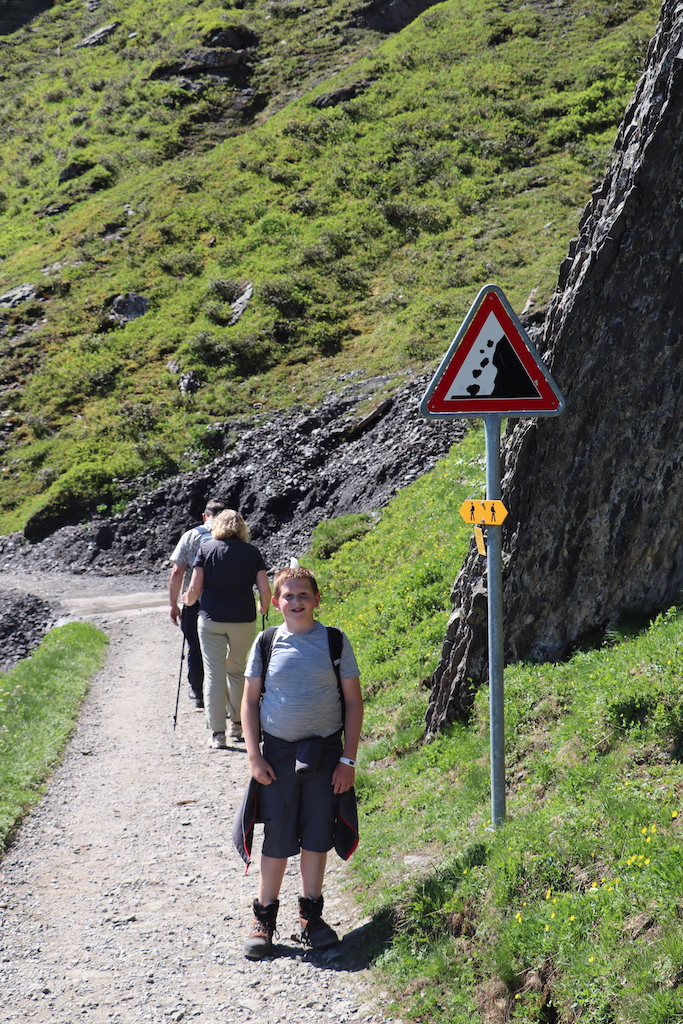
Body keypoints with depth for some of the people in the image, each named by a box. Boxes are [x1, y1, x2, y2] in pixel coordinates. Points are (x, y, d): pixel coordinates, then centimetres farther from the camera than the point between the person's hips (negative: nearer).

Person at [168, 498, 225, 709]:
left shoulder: (190, 536, -1)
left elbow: (177, 573, -4)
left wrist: (173, 604, 3)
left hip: (194, 605, 0)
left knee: (195, 650, 16)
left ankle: (197, 694, 28)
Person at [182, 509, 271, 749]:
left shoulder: (205, 549, 1)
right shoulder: (252, 552, 3)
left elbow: (194, 588, -3)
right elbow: (265, 590, 0)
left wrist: (188, 601, 19)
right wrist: (262, 609, 20)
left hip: (211, 619, -1)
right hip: (243, 620, 2)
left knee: (214, 673, 2)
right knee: (237, 670, 19)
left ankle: (217, 733, -1)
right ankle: (238, 723, 26)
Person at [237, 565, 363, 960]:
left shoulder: (335, 642, -3)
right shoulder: (266, 644, -1)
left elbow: (354, 701, 0)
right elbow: (250, 701, 4)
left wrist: (348, 760, -5)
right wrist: (255, 756, -4)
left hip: (324, 753, 0)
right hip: (277, 752, 0)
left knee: (317, 837, 7)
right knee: (278, 839, 3)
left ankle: (312, 914, 24)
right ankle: (265, 918, 17)